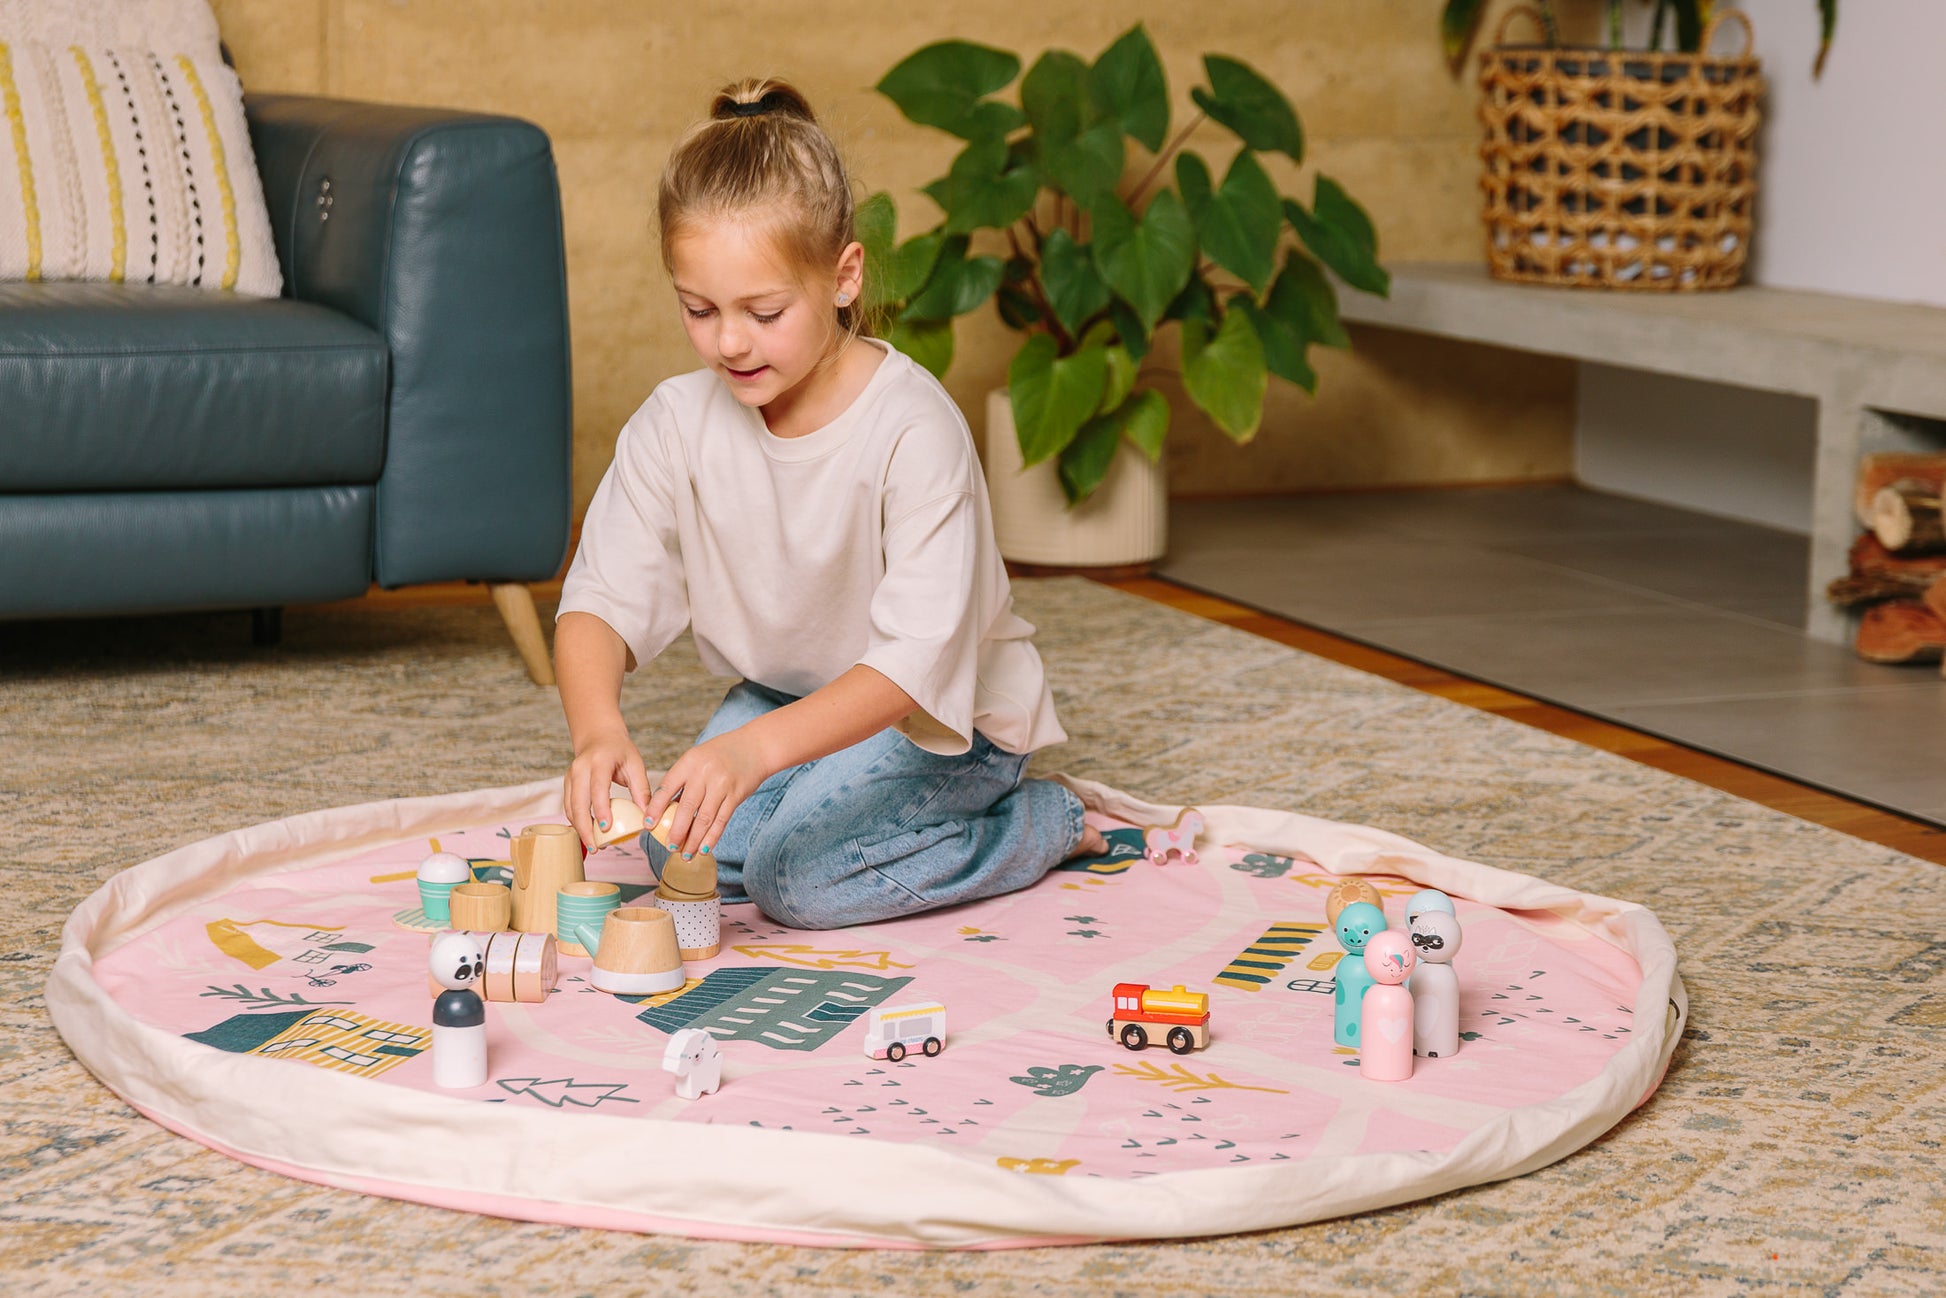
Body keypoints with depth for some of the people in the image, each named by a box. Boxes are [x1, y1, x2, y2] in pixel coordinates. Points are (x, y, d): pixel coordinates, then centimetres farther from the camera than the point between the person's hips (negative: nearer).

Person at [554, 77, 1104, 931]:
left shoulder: (913, 428, -29)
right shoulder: (676, 423, -13)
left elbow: (915, 660, -36)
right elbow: (602, 598, -18)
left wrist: (760, 748, -52)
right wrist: (598, 730, -41)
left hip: (939, 713, -5)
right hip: (784, 693, 6)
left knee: (796, 876, -24)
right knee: (687, 852, -16)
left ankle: (1045, 827, -2)